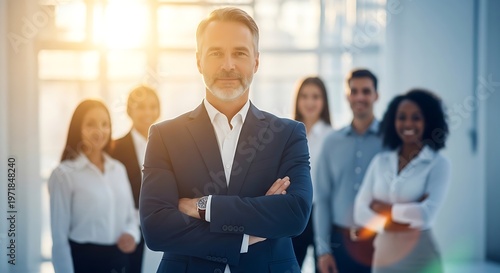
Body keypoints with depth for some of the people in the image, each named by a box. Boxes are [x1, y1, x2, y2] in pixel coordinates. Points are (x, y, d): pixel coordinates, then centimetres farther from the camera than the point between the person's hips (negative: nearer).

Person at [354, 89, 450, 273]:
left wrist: (386, 209, -5)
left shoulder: (438, 163, -6)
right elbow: (360, 212, 0)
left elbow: (427, 214, -18)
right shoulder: (380, 161, 7)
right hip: (383, 257, 4)